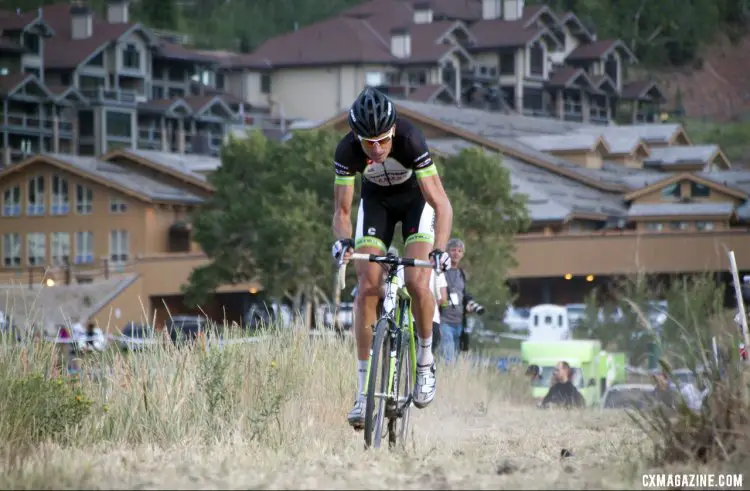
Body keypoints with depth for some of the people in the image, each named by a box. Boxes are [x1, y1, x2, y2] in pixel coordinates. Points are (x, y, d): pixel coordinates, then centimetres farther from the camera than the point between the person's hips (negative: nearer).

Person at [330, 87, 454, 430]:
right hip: (376, 199, 2)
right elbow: (342, 210, -22)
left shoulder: (410, 141, -36)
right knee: (367, 288, -12)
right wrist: (343, 241, -43)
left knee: (416, 282, -22)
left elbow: (441, 204, -36)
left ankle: (425, 362, 4)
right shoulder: (347, 150, -29)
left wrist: (439, 249, -52)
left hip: (416, 198, -2)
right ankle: (364, 392, -8)